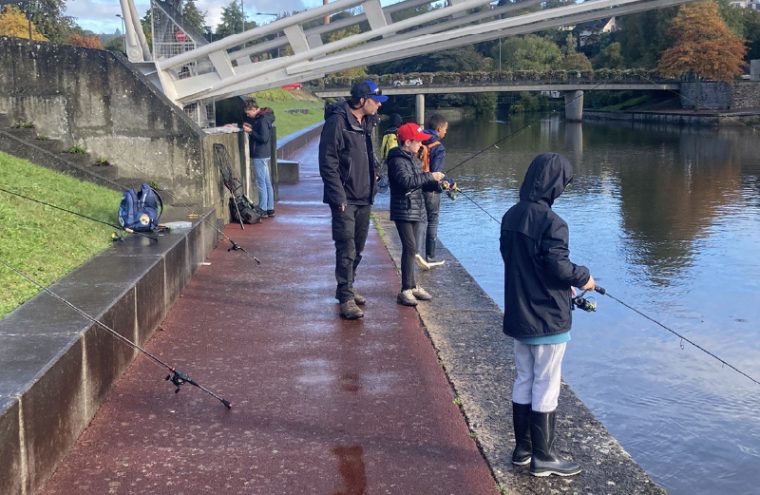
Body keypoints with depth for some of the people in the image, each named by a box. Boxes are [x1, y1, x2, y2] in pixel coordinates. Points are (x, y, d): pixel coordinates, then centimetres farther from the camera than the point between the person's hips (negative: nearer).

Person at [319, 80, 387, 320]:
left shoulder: (366, 122, 12)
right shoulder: (337, 122, -14)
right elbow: (328, 163, -17)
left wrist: (372, 173, 14)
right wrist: (338, 196, -19)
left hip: (364, 197, 8)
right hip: (345, 198, -8)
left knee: (358, 248, 15)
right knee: (346, 249, -10)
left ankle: (346, 288, 29)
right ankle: (346, 298, -5)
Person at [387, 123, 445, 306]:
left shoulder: (414, 159, 15)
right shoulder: (398, 160, -14)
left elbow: (421, 184, 19)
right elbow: (406, 181, -28)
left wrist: (437, 184, 2)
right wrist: (430, 176, -24)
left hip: (415, 211, 9)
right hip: (403, 211, -9)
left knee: (411, 249, 13)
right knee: (410, 248, -13)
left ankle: (412, 286, 20)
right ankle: (406, 291, -12)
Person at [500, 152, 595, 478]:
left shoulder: (511, 216, 3)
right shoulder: (552, 222, -22)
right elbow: (558, 266, -23)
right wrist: (583, 278, -2)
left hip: (518, 315, 8)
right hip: (548, 319, -7)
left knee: (523, 381, 17)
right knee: (546, 387, 4)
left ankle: (522, 448, 26)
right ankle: (543, 457, 13)